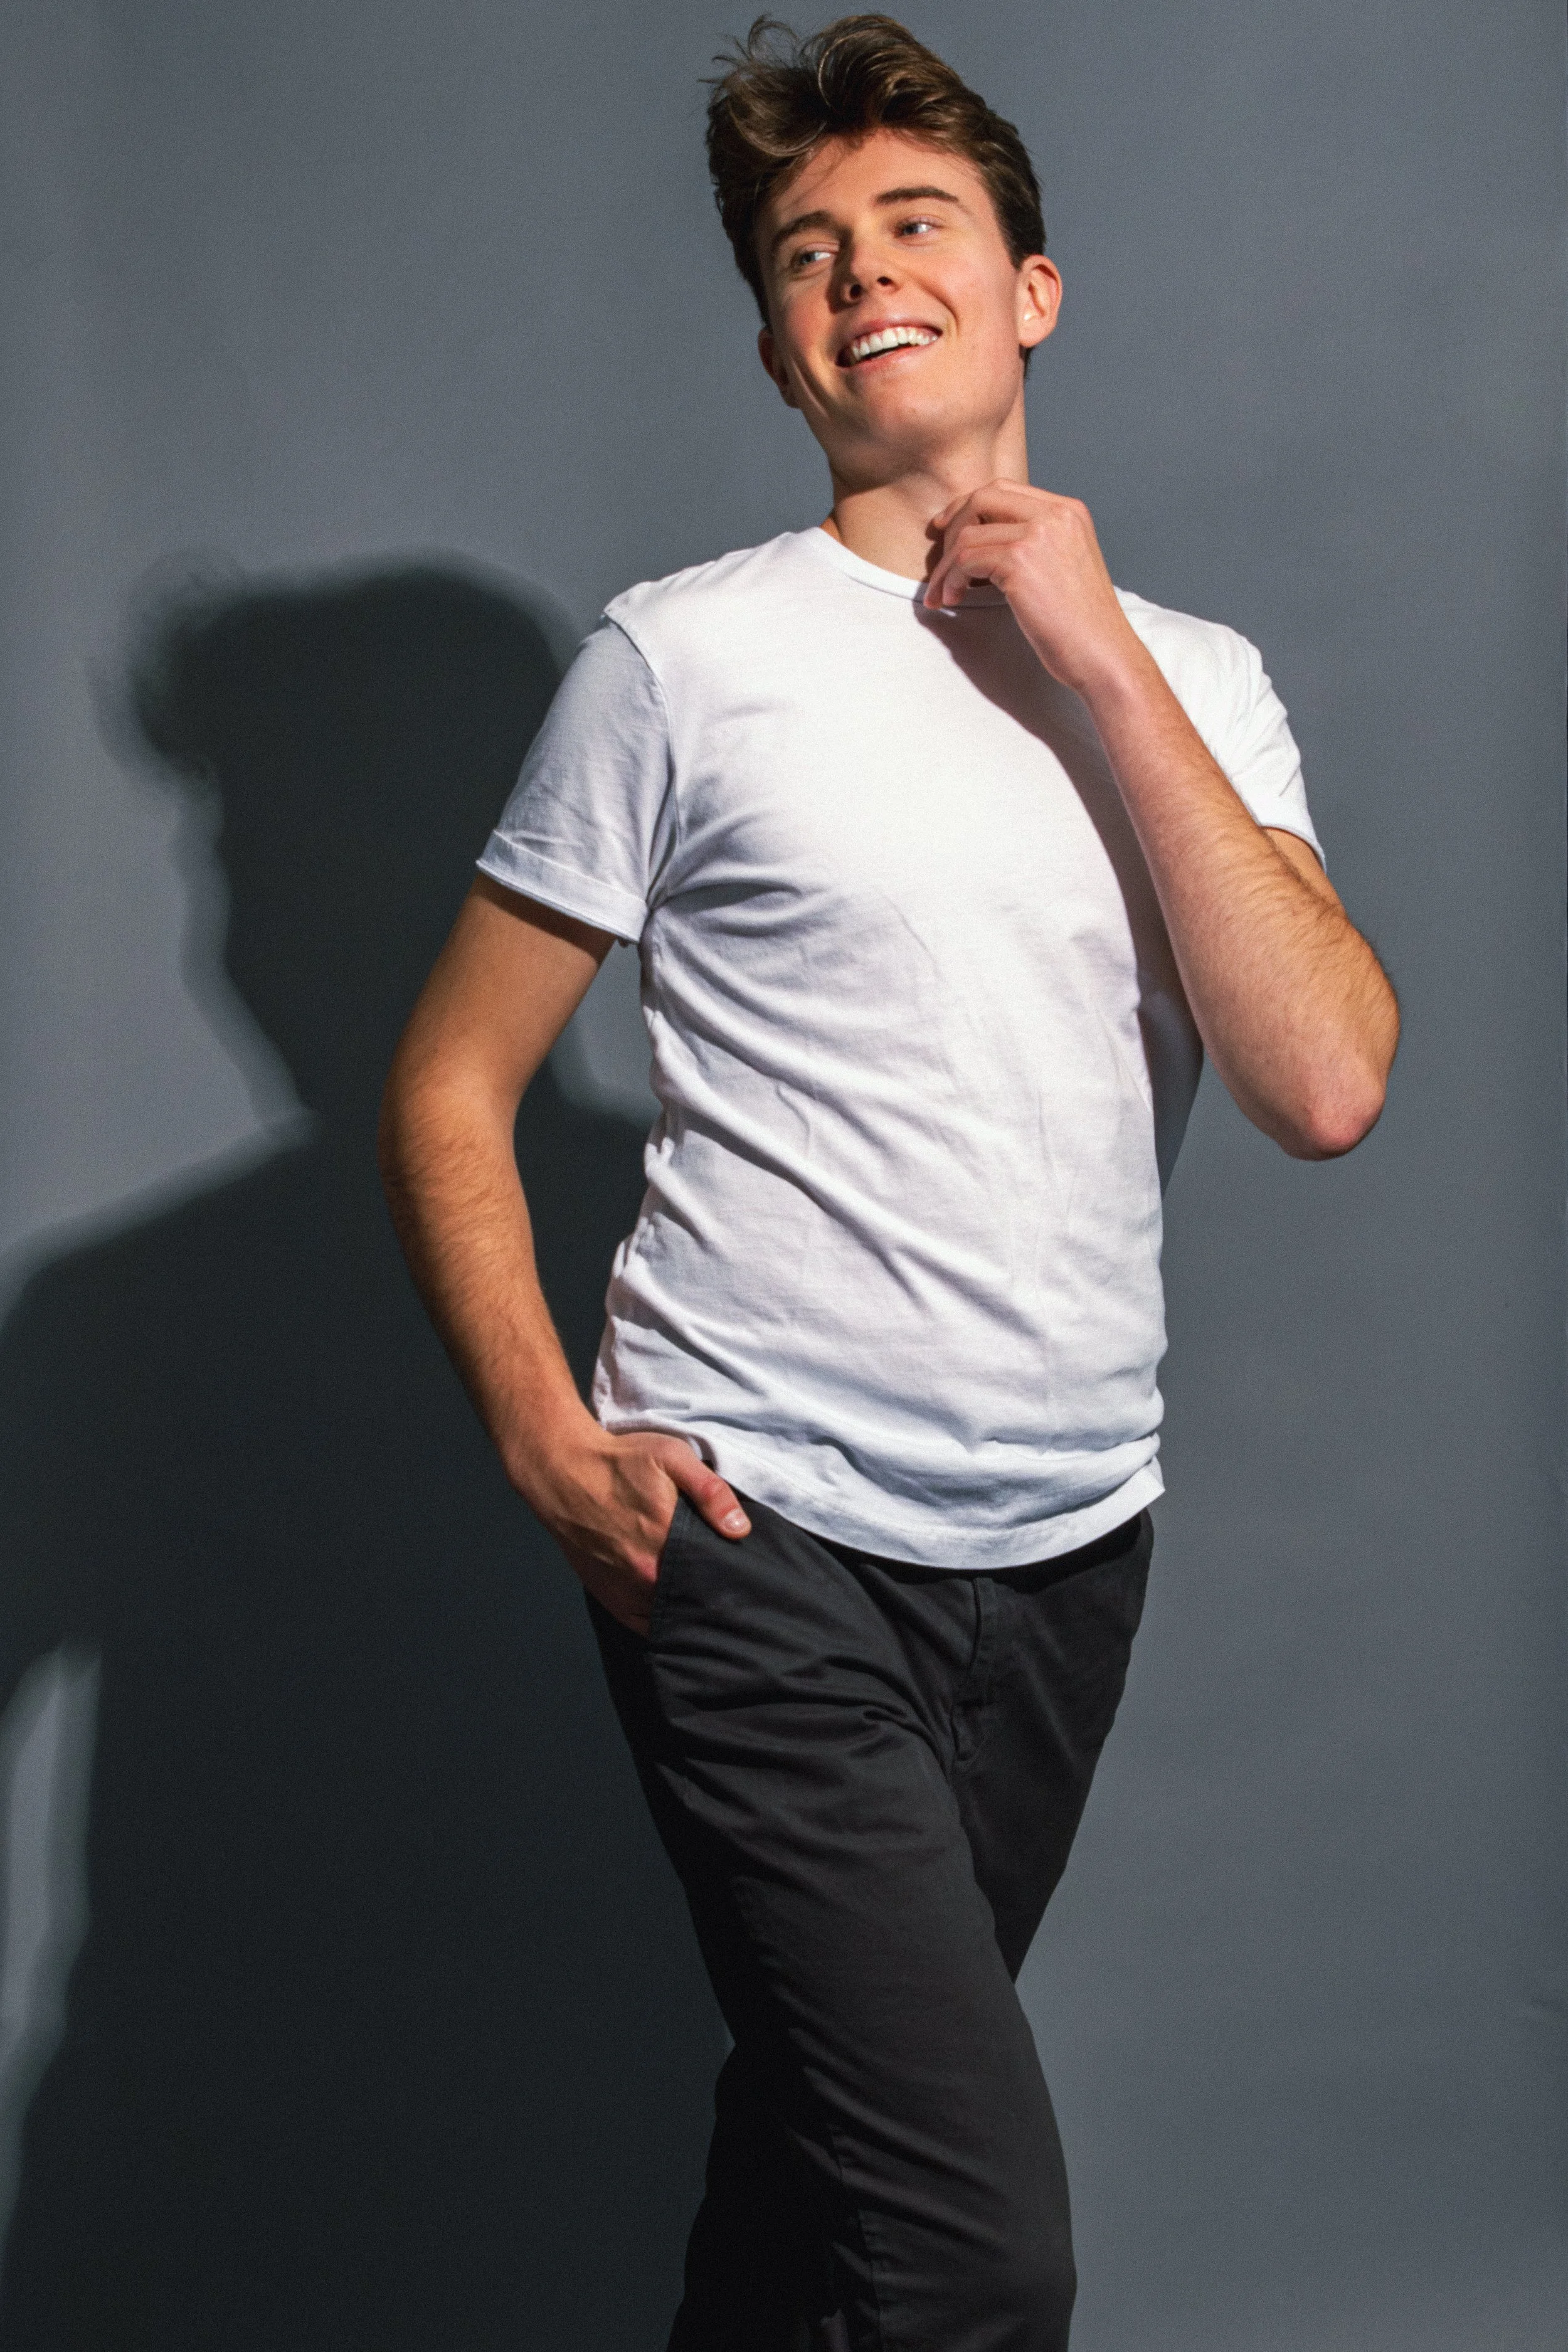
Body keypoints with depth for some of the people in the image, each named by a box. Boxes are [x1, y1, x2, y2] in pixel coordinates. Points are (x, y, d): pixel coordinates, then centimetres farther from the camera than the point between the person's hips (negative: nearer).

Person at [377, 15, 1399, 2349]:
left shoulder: (1194, 681, 9)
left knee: (833, 2127, 17)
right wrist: (548, 1438, -12)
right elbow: (449, 1084, 2)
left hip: (1070, 1547, 4)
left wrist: (1102, 665, -7)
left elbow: (1327, 1086, -6)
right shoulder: (690, 654, -1)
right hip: (762, 1545, -4)